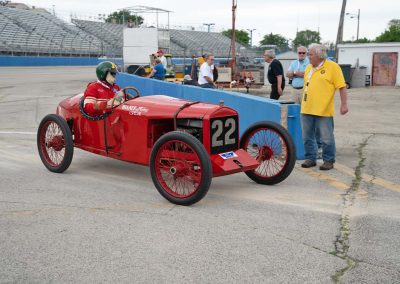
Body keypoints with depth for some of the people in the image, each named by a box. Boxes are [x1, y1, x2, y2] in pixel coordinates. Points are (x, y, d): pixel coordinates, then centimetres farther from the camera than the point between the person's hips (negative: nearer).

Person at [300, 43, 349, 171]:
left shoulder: (332, 67, -7)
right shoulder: (309, 67, 13)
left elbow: (342, 87, -9)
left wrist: (344, 104, -13)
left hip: (323, 111, -6)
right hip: (307, 110, 6)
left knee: (326, 138, 2)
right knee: (307, 137, 12)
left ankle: (329, 161, 15)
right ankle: (310, 158, 25)